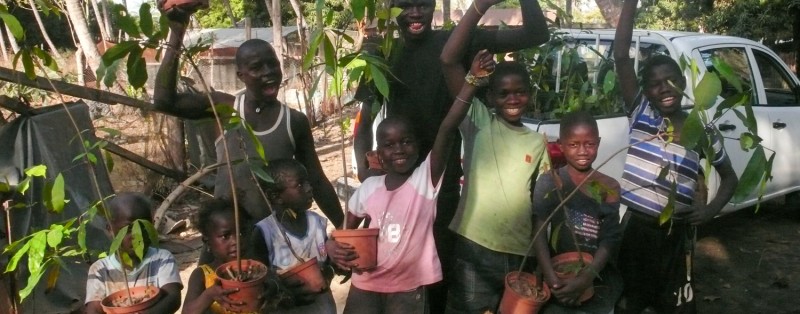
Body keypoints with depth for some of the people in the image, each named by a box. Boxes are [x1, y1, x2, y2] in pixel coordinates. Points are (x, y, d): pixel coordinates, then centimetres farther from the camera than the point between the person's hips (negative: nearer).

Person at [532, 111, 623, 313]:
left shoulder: (609, 187, 1)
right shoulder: (550, 181, -5)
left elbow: (609, 240, -5)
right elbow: (539, 232, -13)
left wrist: (586, 278, -19)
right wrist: (551, 277, -26)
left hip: (597, 278, 2)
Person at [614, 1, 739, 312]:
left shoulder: (703, 131, -1)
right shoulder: (640, 113, -4)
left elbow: (729, 176, 14)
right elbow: (621, 56, -15)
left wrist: (712, 209, -5)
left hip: (676, 233, 1)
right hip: (635, 227, 0)